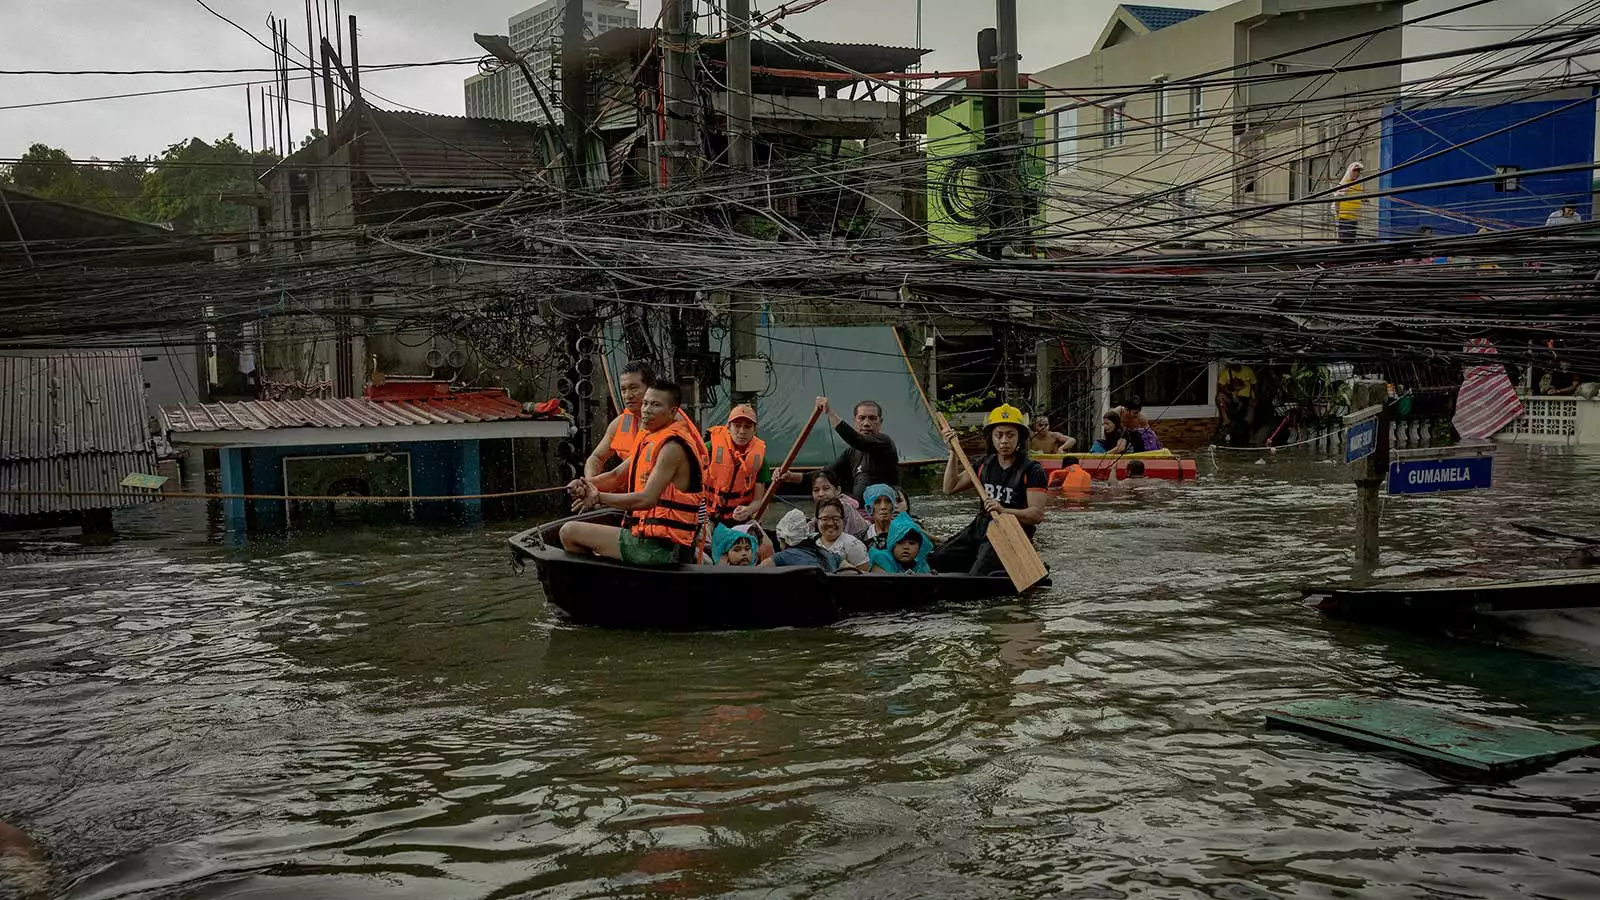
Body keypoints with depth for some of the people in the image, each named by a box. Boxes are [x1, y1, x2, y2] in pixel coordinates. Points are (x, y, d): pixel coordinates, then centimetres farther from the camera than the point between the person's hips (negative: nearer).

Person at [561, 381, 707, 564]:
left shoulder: (672, 447, -17)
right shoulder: (651, 439, 14)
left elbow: (646, 499, -25)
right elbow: (617, 476, 17)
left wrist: (599, 497, -16)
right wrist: (585, 483, -3)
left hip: (659, 547, -10)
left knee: (569, 532, -5)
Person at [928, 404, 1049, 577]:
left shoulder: (1032, 470, -8)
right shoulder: (985, 464, 11)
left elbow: (1037, 514, -16)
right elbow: (950, 488, 13)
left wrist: (1004, 510, -32)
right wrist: (954, 452, 7)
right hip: (978, 530, 7)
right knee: (932, 562, -1)